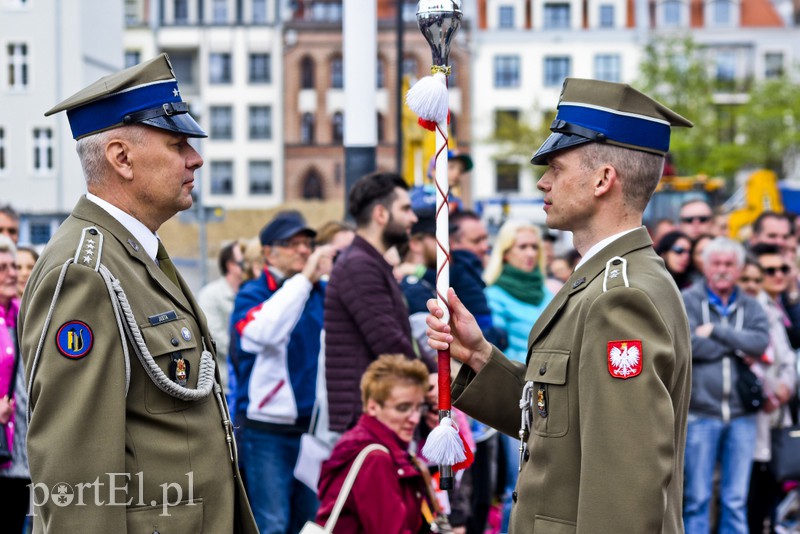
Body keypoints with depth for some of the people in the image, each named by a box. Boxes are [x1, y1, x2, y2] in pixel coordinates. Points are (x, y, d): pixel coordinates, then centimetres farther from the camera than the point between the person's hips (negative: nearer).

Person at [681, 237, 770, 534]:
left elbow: (761, 342, -7)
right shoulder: (688, 301, 2)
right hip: (700, 412, -3)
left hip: (741, 414, 3)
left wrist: (715, 331, -12)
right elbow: (688, 343, -14)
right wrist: (738, 347, -6)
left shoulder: (750, 307, 12)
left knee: (736, 499, 6)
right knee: (697, 497, 0)